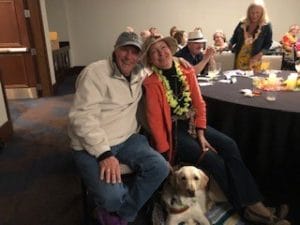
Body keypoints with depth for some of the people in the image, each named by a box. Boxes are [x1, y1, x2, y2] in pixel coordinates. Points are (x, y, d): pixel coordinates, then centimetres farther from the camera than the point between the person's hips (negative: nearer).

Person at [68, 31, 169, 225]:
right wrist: (104, 154, -28)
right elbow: (83, 116, -21)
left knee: (160, 168, -14)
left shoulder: (139, 74, 8)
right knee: (111, 197, -27)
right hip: (93, 146, -6)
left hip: (127, 139, 6)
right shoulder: (95, 72, -13)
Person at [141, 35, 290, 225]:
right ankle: (244, 207, -3)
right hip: (173, 130, -5)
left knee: (229, 146, -15)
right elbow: (155, 120, -15)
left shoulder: (187, 72, 3)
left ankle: (253, 203, -8)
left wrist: (201, 133, -6)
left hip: (192, 123, 6)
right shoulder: (152, 83, -13)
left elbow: (199, 103, 3)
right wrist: (166, 154, -15)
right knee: (212, 159, -21)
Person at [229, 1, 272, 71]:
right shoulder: (242, 23, 0)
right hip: (240, 58, 2)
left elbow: (268, 43, -1)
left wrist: (259, 54, -15)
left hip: (254, 60, -2)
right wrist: (230, 44, -10)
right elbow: (234, 38, 10)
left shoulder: (266, 26, -5)